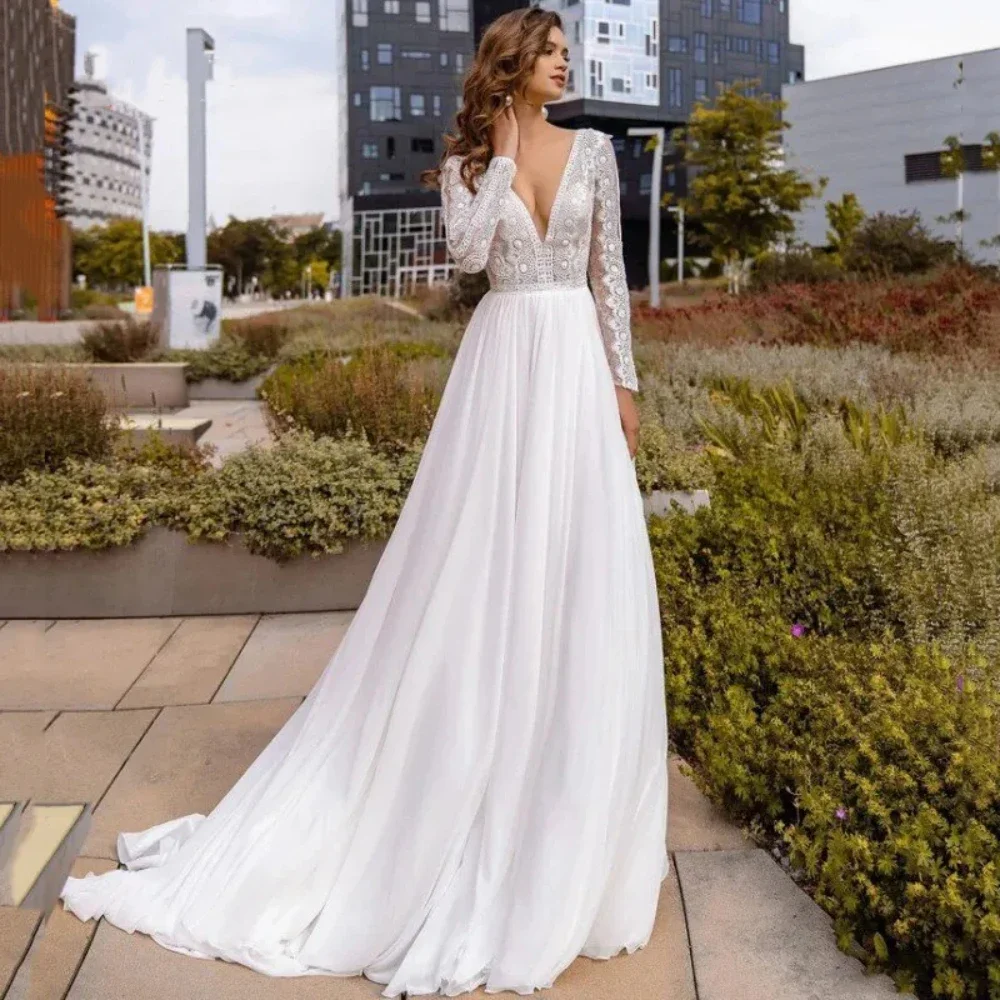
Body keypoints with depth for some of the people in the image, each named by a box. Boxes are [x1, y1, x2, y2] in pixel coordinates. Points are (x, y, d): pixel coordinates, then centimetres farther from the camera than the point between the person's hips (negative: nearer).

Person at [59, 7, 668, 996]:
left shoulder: (594, 149, 9)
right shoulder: (466, 160, 5)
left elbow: (610, 273, 8)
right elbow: (470, 251, -13)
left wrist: (623, 383, 5)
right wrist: (504, 152, -5)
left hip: (576, 365, 2)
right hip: (503, 365, -2)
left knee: (577, 571, 2)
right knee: (485, 566, 0)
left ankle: (565, 776, 19)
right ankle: (480, 749, 15)